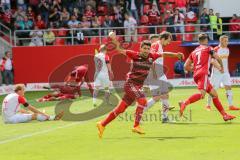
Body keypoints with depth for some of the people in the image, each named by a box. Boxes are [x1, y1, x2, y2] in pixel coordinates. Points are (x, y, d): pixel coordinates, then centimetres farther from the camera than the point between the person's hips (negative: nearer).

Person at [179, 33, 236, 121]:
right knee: (202, 93, -25)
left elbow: (186, 66, 20)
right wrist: (222, 66, 15)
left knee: (214, 94, 12)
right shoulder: (208, 48, 9)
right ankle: (184, 103, -44)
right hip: (203, 74, -7)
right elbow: (217, 58, -3)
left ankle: (224, 115, 12)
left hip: (196, 75, 7)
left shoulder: (194, 52, 24)